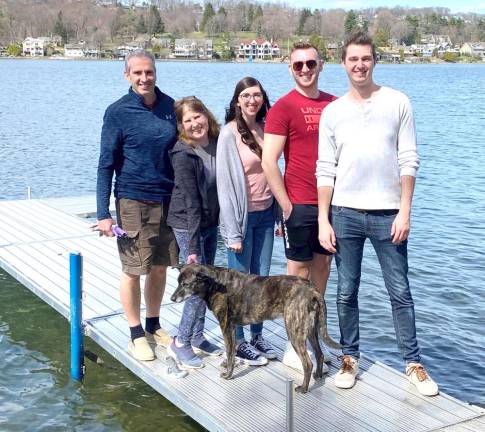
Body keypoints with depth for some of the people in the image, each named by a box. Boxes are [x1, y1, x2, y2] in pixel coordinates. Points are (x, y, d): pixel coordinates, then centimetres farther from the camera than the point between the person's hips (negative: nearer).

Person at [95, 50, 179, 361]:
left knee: (160, 267, 12)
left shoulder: (169, 106, 4)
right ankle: (137, 334, 16)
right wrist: (103, 213, -11)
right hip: (133, 201, -4)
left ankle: (154, 326, 29)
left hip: (169, 200, 4)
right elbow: (106, 165, -6)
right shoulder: (118, 113, -7)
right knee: (133, 270, 2)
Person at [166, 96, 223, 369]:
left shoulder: (217, 143, -1)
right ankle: (181, 343, 8)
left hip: (211, 223, 7)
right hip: (188, 225, -6)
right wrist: (192, 247, -19)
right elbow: (191, 203, -21)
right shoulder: (183, 155, -19)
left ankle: (197, 336, 27)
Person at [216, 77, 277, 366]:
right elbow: (225, 182, -12)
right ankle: (238, 342, 16)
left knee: (262, 278, 11)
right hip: (242, 215, -5)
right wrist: (232, 231, -14)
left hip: (265, 214, 5)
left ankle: (257, 336, 24)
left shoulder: (265, 129, 6)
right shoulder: (230, 133, -10)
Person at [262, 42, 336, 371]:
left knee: (323, 266, 12)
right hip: (300, 205, -5)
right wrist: (287, 206, -11)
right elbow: (269, 162, -11)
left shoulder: (335, 104, 9)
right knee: (299, 272, 2)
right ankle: (294, 347, 12)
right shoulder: (283, 107, -7)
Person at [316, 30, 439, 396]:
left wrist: (404, 212, -7)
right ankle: (350, 358, 22)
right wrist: (324, 221, 0)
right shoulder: (332, 112, 5)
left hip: (387, 213, -1)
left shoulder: (397, 103, 1)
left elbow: (408, 161, -1)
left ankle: (413, 363, 15)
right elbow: (325, 170, 5)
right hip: (345, 213, 2)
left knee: (400, 292, 4)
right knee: (346, 292, 8)